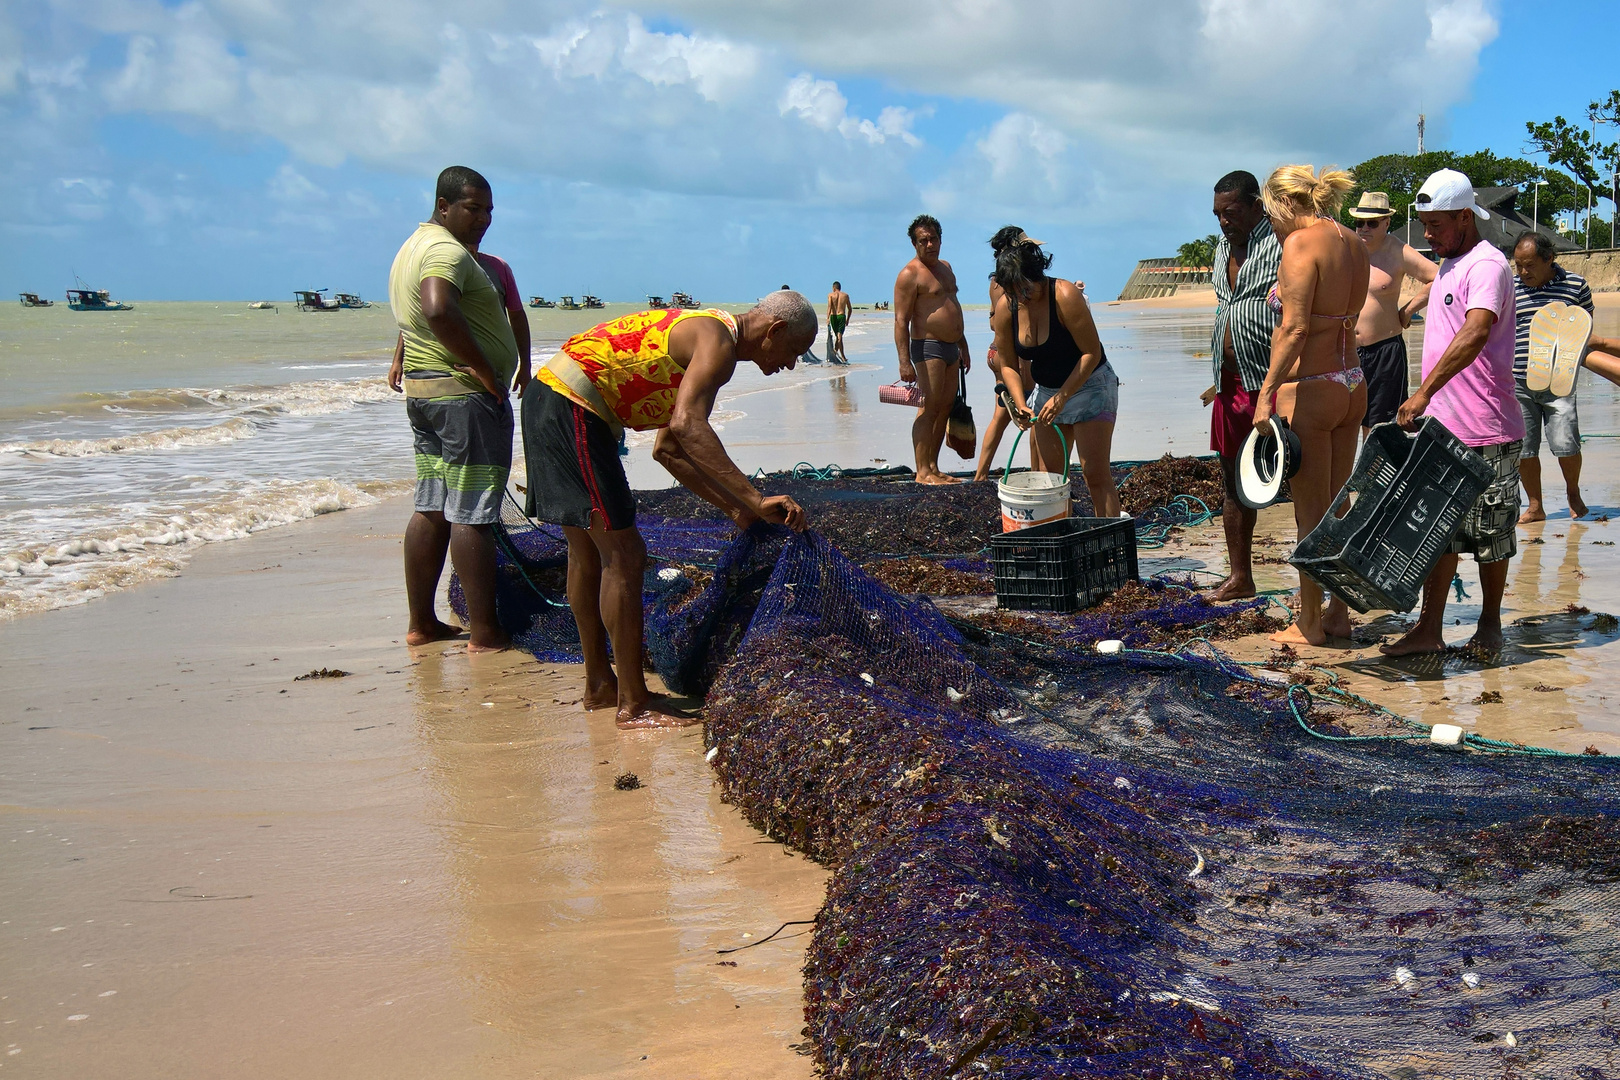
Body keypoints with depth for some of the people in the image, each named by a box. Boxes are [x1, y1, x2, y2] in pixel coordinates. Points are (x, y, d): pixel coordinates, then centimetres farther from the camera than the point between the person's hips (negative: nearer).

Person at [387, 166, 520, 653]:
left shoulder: (413, 246, 20)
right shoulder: (448, 251, -15)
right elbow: (438, 310, -33)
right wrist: (483, 367, -25)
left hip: (422, 389, 10)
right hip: (465, 393, -10)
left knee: (432, 509, 13)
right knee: (471, 514, -7)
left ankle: (421, 623, 18)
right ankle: (483, 631, -4)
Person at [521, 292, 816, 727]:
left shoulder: (696, 335, 21)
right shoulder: (718, 341, -10)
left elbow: (668, 448, 24)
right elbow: (687, 426, -28)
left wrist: (735, 509, 22)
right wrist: (754, 499, -30)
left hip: (547, 398, 11)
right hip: (571, 408, -11)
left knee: (588, 553, 18)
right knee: (623, 556, -7)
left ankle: (599, 683, 30)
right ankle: (633, 706, -2)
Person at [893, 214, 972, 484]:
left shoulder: (945, 267, 17)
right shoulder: (910, 274, -10)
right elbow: (901, 321, -15)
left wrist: (963, 346, 25)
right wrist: (904, 361, -22)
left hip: (951, 348, 9)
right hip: (928, 347, -9)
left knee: (945, 409, 8)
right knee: (929, 409, -10)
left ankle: (933, 466, 13)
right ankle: (923, 472, -9)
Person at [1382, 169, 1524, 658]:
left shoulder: (1487, 265, -15)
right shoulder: (1448, 265, 16)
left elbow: (1475, 333, -32)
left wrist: (1424, 392, -37)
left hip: (1486, 433, -8)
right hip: (1441, 428, 9)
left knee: (1488, 533, 4)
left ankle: (1490, 624, 19)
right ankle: (1429, 630, 11)